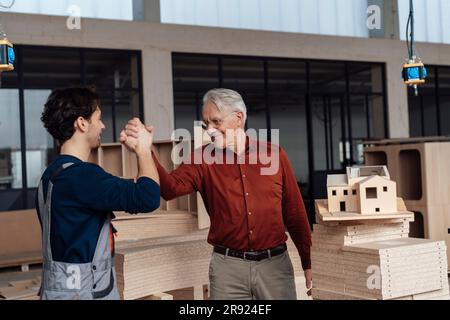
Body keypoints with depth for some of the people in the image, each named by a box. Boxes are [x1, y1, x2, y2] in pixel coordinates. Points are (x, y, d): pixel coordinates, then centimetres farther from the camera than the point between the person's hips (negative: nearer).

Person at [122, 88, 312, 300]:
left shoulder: (274, 154, 2)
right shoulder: (203, 160, 1)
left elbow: (295, 212, 6)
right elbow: (171, 187, -18)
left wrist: (308, 262, 8)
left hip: (275, 263, 1)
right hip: (228, 266, 0)